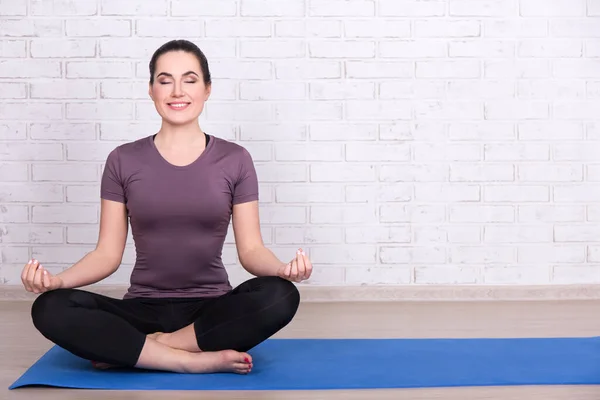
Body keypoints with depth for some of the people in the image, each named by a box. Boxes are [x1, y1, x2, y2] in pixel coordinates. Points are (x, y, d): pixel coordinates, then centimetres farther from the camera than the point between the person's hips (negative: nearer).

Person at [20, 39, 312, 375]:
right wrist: (57, 280, -17)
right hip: (144, 309, 1)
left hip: (211, 310, 0)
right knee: (50, 309, -27)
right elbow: (108, 253, 3)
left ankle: (133, 349, -22)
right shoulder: (123, 161, 4)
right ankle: (203, 359, -25)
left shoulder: (234, 160, 2)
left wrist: (282, 269, -21)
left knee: (281, 296, -32)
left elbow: (250, 249, 1)